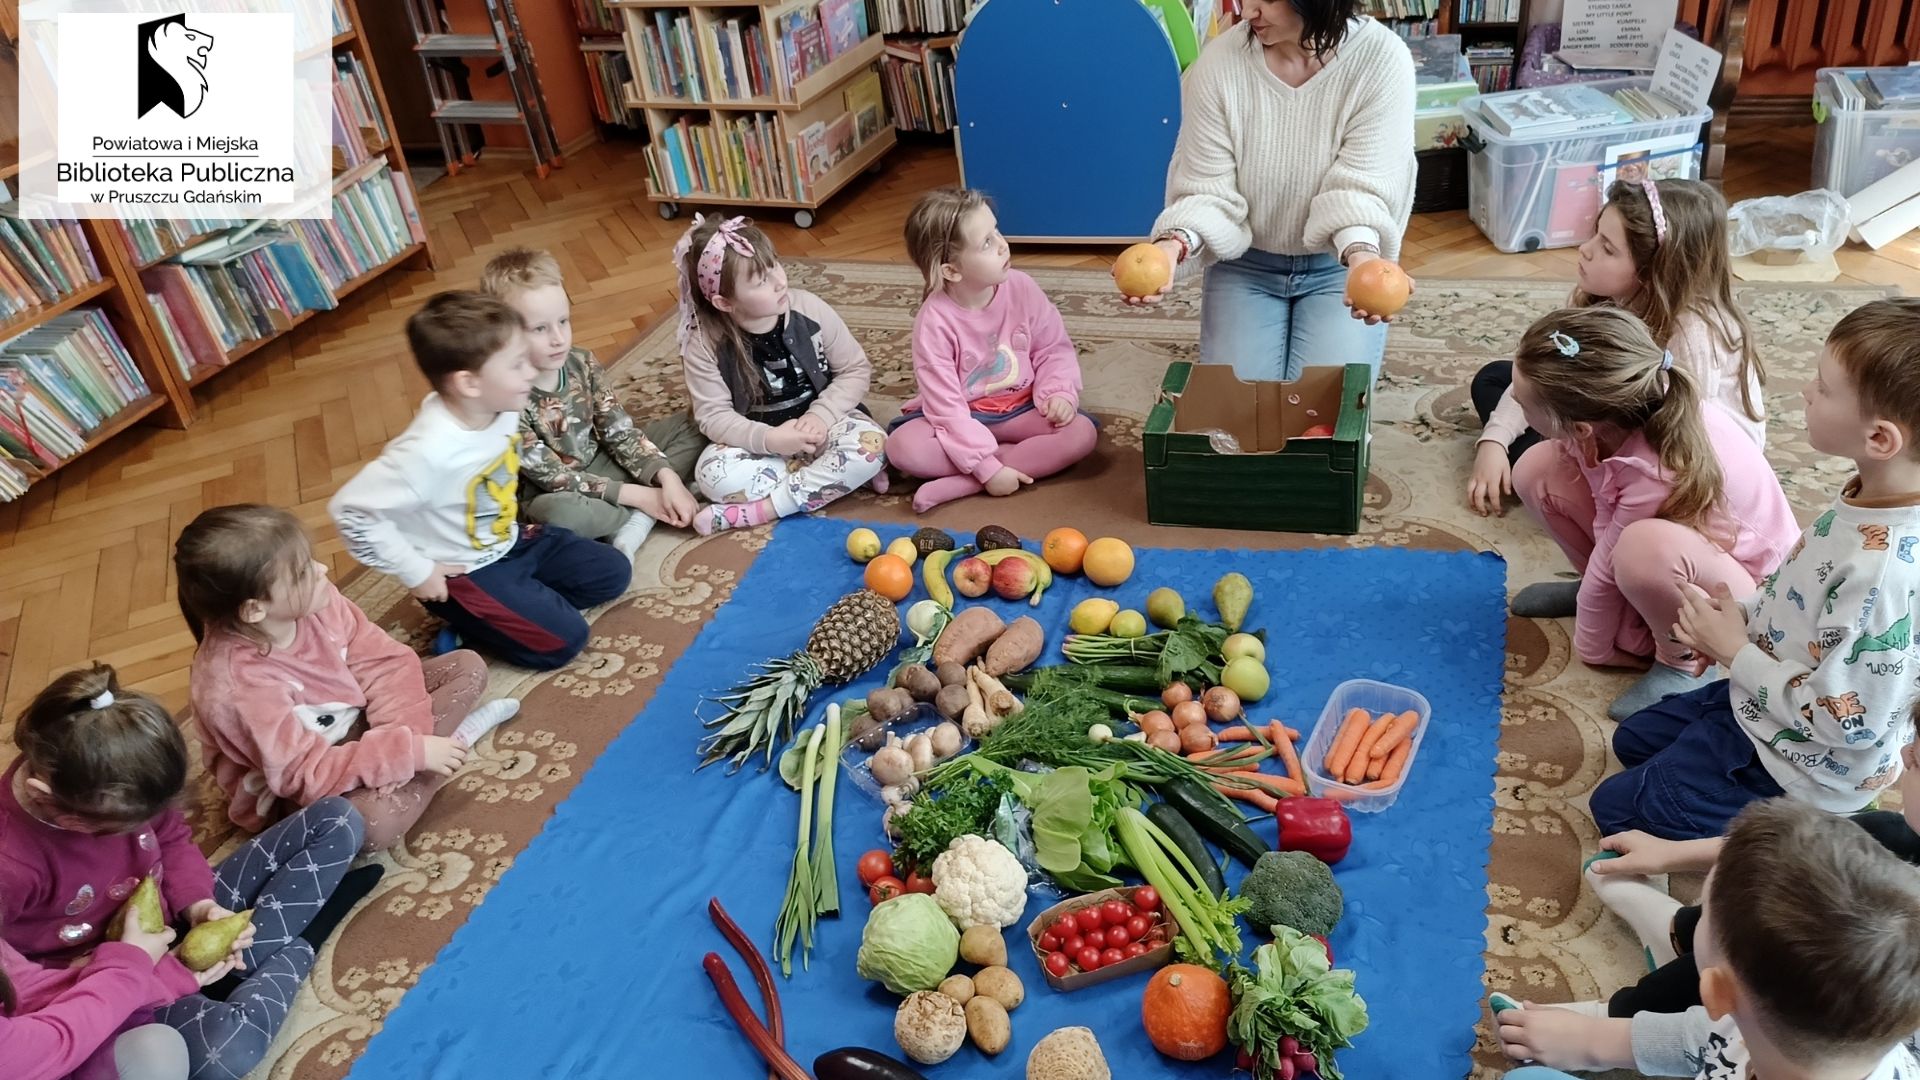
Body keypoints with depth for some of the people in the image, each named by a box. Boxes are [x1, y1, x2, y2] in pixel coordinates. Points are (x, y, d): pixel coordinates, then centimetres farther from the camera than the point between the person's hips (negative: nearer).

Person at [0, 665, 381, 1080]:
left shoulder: (117, 788, -17)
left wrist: (199, 904, -18)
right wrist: (165, 973, -29)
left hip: (184, 916, 6)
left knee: (337, 820, -3)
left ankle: (237, 965, -9)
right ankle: (295, 948, -8)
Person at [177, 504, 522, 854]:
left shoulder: (313, 600, -18)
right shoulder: (236, 687, -35)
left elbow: (385, 660, -11)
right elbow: (306, 774, -32)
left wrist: (399, 733, -26)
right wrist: (409, 752, -34)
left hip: (358, 722, 6)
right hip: (300, 790, -6)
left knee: (468, 666, 0)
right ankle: (456, 736, -11)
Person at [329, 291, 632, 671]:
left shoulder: (500, 407, -14)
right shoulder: (430, 451, -36)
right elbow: (350, 509, -30)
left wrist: (511, 523, 11)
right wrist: (417, 572, -22)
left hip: (510, 540, 7)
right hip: (462, 573, -7)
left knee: (613, 573, 8)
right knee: (562, 639, -11)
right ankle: (466, 621, 6)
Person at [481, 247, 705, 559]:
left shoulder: (581, 362, -10)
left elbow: (619, 430, -6)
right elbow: (551, 477, -25)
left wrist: (667, 477, -21)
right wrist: (637, 495, -25)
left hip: (598, 463, 6)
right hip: (551, 495, -6)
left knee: (689, 427, -1)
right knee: (558, 512, -42)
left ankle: (633, 526, -19)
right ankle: (645, 516, -10)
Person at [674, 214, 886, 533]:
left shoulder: (809, 309, -14)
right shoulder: (704, 343, -15)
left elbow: (856, 369, -6)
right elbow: (712, 415, -12)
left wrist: (820, 416, -22)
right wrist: (768, 439, -29)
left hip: (821, 423, 1)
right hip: (758, 440, 0)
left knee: (870, 444, -31)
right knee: (713, 475, -31)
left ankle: (752, 512, -26)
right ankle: (834, 475, -19)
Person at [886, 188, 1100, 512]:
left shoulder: (1021, 288, -13)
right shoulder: (934, 320, -22)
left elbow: (1053, 349, 0)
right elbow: (946, 405, -23)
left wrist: (1059, 392, -20)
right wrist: (987, 467, -28)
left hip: (1020, 410, 3)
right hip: (963, 417, -3)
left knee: (1082, 432, -23)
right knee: (902, 447, -28)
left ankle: (960, 484, -25)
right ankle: (1014, 460, -20)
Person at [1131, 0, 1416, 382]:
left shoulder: (1381, 57, -19)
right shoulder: (1219, 62, -17)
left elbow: (1360, 184, -23)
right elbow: (1208, 189, -15)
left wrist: (1361, 254, -44)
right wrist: (1175, 243, -37)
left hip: (1337, 263, -1)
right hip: (1245, 263, 1)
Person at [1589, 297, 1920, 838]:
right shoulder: (1872, 496, -12)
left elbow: (1841, 721, -30)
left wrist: (1734, 650, -20)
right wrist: (1744, 611, -7)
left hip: (1797, 768, -9)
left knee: (1616, 808, 5)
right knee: (1633, 742, 25)